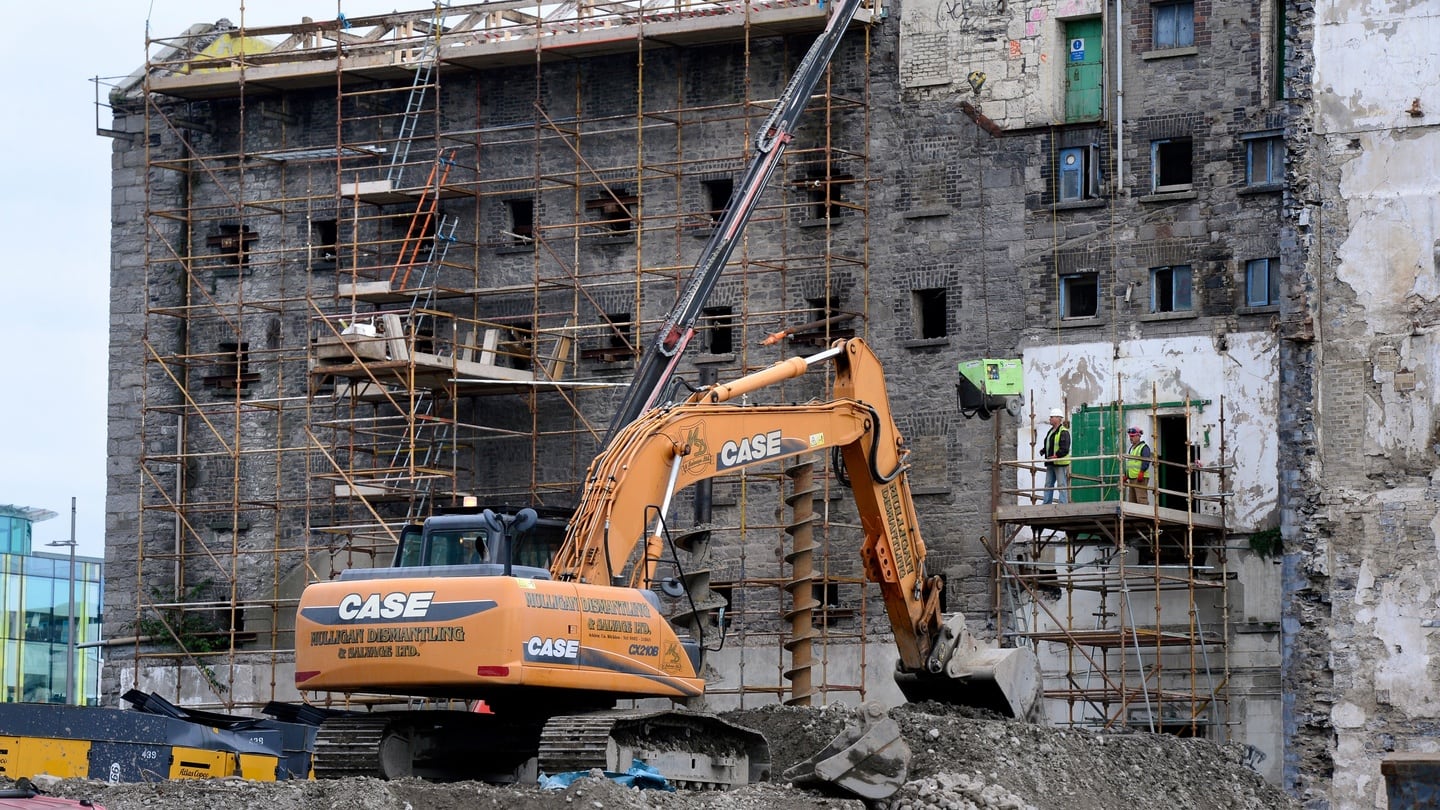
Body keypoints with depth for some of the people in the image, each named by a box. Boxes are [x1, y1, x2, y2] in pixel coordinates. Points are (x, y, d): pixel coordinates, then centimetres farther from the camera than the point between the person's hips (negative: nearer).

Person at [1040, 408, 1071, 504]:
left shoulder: (1064, 432, -11)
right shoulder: (1051, 432, 18)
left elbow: (1065, 448, -20)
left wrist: (1057, 455, -31)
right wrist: (1043, 451, 6)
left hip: (1060, 463, -10)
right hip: (1050, 463, 10)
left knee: (1061, 485, -6)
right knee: (1048, 485, 11)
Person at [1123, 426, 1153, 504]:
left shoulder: (1144, 447, -5)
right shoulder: (1131, 448, 23)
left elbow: (1146, 461, -16)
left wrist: (1141, 472, -24)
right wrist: (1126, 475, 24)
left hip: (1140, 478, -10)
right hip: (1132, 478, 10)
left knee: (1141, 499, -16)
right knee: (1131, 500, 9)